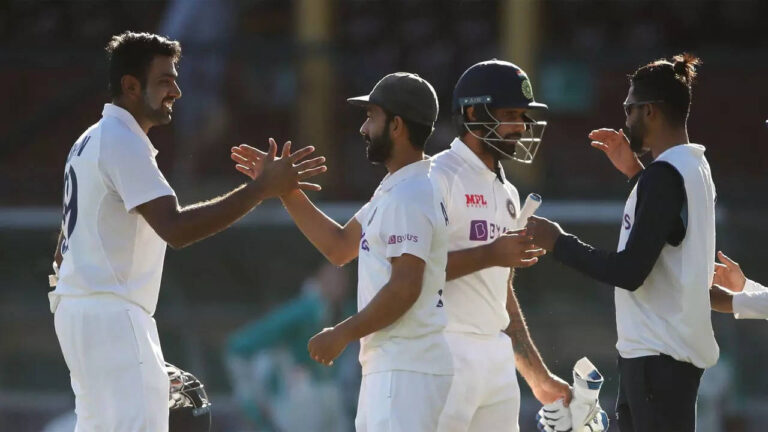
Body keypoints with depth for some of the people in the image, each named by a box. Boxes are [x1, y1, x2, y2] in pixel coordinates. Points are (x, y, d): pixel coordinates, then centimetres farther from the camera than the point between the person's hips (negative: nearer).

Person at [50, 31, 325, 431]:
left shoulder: (92, 140, 18)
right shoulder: (123, 143, -15)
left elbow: (64, 249, 24)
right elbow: (175, 228, -27)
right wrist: (262, 188, -30)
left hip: (78, 306, 11)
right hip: (111, 318, -11)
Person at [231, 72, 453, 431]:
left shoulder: (409, 196, -17)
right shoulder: (394, 190, 17)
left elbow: (404, 289, -23)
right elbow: (340, 246, 22)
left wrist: (342, 334, -16)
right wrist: (283, 188, 17)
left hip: (406, 369, -11)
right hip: (387, 364, 11)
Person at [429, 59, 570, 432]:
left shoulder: (506, 192, 20)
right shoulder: (438, 178, -7)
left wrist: (538, 375, 22)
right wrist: (489, 254, -20)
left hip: (499, 359, 9)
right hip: (446, 354, -8)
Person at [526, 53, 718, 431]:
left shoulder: (664, 176, -16)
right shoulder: (695, 166, 12)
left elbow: (630, 272, -19)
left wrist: (559, 243, -9)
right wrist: (636, 173, 26)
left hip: (658, 354, -10)